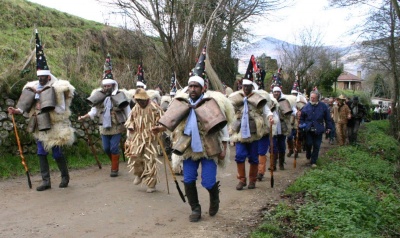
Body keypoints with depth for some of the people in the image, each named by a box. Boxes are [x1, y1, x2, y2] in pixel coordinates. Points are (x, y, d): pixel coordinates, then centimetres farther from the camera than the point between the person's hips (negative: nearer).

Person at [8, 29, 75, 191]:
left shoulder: (55, 88, -11)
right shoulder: (33, 87, 5)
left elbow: (61, 108, -11)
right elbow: (30, 106, 0)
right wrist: (18, 110, -16)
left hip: (53, 126, -6)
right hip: (40, 127, 6)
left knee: (57, 153, 2)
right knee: (41, 153, 6)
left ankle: (65, 177, 24)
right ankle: (46, 181, 14)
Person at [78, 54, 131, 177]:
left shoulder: (119, 96, -7)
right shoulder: (99, 97, 2)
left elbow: (127, 111, -4)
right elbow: (94, 111, 6)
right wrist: (84, 117, -5)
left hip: (116, 127, -4)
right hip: (104, 127, 4)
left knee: (114, 148, -4)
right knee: (106, 148, 9)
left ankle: (115, 169, 10)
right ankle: (115, 162, 34)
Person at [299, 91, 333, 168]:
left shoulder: (323, 106, 0)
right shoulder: (306, 107, 2)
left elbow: (328, 118, 6)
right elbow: (301, 118, 11)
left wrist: (328, 127, 6)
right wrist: (301, 125, 0)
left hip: (318, 130, 0)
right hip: (308, 130, 0)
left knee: (316, 146, 3)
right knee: (308, 144, 0)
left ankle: (313, 161, 14)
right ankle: (308, 155, 31)